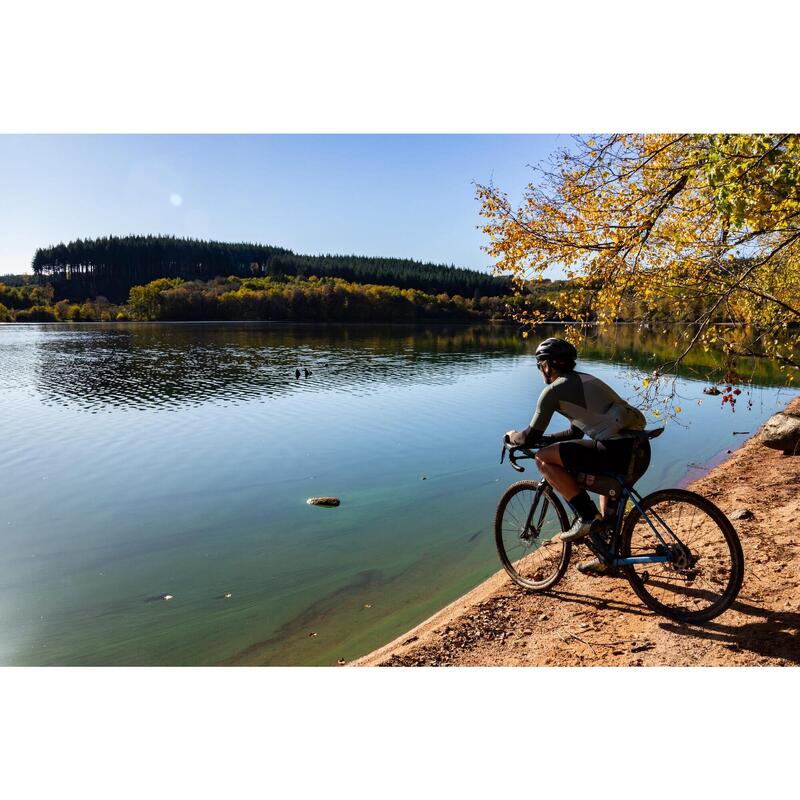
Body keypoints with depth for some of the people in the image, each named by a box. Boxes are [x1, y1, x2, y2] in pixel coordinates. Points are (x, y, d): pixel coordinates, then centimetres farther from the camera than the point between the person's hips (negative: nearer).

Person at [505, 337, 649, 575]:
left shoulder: (554, 390, -1)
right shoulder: (585, 380, 26)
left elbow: (531, 437, 0)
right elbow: (575, 433, 32)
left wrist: (513, 436, 22)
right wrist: (535, 439, 33)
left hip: (617, 451, -10)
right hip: (641, 449, 10)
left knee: (544, 457, -4)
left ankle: (588, 516, 0)